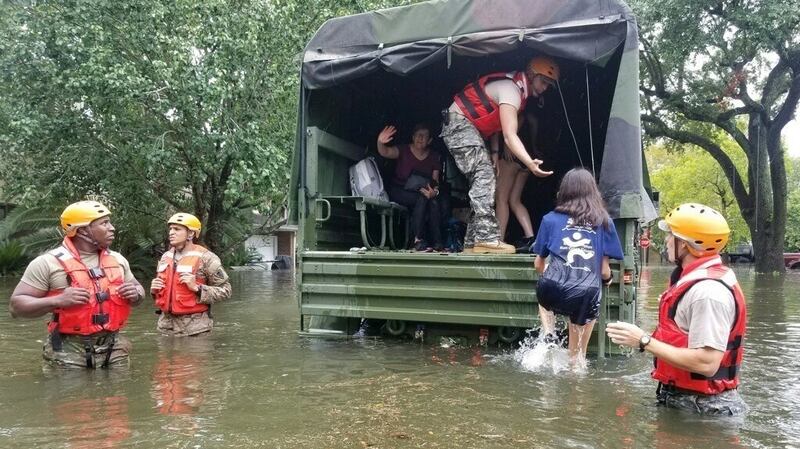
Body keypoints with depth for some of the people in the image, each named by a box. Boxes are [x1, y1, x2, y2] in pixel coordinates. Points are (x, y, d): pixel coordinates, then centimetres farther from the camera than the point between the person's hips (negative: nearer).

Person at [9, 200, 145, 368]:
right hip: (69, 352, -4)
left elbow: (138, 289, 21)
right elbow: (16, 305, -7)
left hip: (114, 348, 5)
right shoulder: (49, 262, -7)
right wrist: (57, 300, -22)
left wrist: (135, 294, -3)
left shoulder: (118, 259, 9)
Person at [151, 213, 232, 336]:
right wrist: (154, 290, 4)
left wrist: (196, 288, -19)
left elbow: (225, 290, -8)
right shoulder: (165, 257, 12)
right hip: (166, 326, 6)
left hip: (194, 328, -6)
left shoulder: (205, 258, -8)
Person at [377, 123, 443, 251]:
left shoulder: (434, 158, 3)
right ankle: (418, 239, -33)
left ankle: (437, 243, -28)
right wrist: (380, 143, -49)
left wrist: (435, 191, -27)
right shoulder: (404, 150, -6)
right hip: (398, 192, -3)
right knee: (422, 198, -33)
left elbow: (435, 182, -3)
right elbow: (385, 152, -25)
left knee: (434, 202, -29)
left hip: (420, 193, 3)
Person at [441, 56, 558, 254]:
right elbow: (509, 136, -32)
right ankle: (487, 238, -25)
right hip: (459, 124, -10)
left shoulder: (519, 87, 10)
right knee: (484, 175, -20)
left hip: (469, 128, 10)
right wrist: (530, 163, -45)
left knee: (482, 181, 6)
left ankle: (472, 242, 5)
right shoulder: (511, 89, -21)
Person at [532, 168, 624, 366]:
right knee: (577, 356, 22)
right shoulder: (604, 222, 12)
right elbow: (604, 271, 10)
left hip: (553, 291, 0)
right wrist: (608, 279, 35)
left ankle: (548, 334, 17)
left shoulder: (550, 219, 12)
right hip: (586, 295, 0)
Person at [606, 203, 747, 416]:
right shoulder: (695, 280, 10)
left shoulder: (708, 291, -24)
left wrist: (644, 341, -23)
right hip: (682, 398, 9)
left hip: (703, 407, -9)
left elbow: (706, 363, -28)